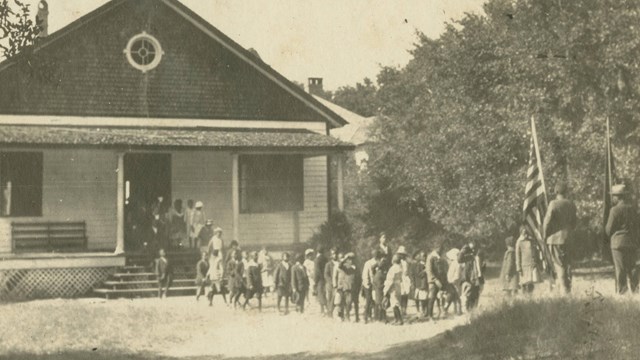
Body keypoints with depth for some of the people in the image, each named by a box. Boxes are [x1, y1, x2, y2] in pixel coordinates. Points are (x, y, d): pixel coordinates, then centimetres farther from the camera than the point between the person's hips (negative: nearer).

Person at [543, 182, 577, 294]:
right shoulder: (571, 204, 4)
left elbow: (547, 221, -11)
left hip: (555, 238, -6)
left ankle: (565, 289, -3)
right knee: (567, 263, 15)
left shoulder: (553, 204, -13)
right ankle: (569, 288, 18)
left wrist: (545, 235, 2)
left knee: (559, 264, 0)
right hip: (568, 238, 6)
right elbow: (574, 221, 13)